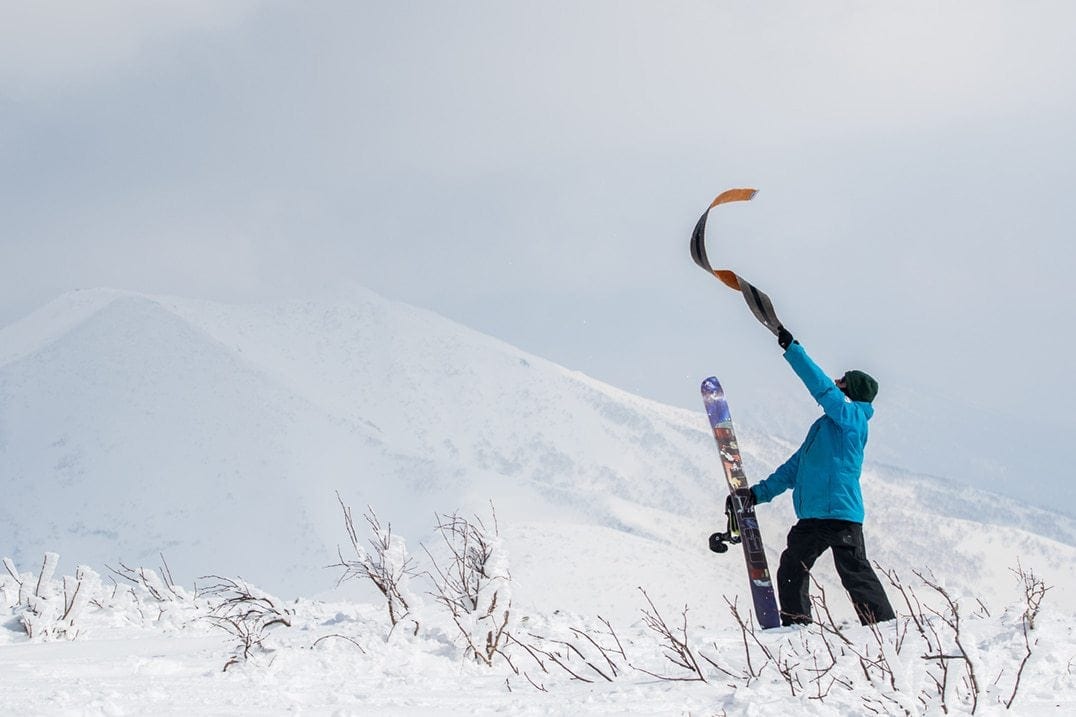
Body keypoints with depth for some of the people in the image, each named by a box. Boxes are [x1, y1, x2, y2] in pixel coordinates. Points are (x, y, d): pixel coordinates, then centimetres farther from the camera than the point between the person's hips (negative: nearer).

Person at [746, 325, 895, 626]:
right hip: (811, 517, 9)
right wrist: (759, 492, 22)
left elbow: (821, 385, -13)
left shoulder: (852, 416, 1)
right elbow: (794, 469, 28)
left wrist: (791, 348, -11)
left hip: (840, 512, -9)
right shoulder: (826, 424, 26)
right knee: (790, 573, 8)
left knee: (855, 574, -13)